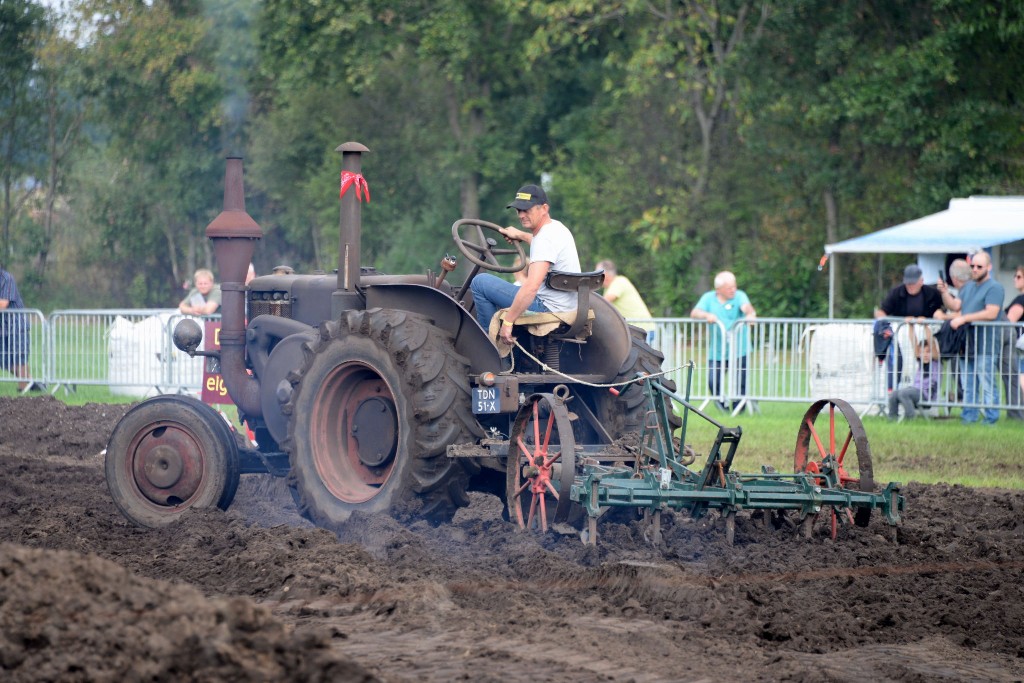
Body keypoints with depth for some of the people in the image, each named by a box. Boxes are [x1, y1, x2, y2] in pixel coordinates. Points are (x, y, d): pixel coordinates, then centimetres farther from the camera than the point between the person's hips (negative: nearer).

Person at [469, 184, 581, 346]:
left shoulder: (546, 238, -22)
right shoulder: (556, 227, 10)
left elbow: (531, 287, -32)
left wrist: (507, 322, -30)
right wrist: (520, 235, 40)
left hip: (548, 307, -11)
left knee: (480, 282, -8)